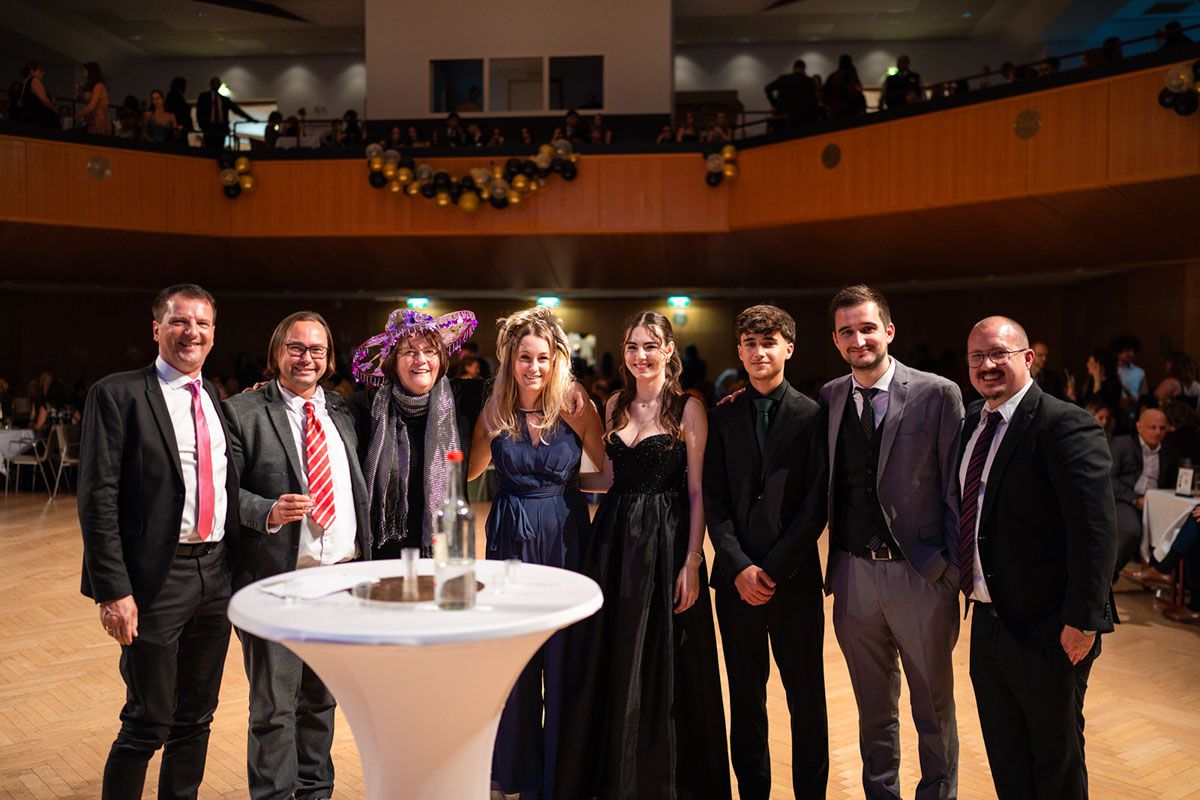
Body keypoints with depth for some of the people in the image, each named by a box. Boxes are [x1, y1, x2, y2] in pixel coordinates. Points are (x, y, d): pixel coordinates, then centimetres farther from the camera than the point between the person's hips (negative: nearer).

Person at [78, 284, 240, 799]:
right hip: (156, 578, -5)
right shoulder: (118, 394, -7)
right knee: (147, 724, 4)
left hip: (217, 574, 6)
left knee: (196, 716, 17)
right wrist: (113, 588, -16)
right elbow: (98, 498, -11)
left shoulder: (218, 400, 10)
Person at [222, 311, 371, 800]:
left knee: (321, 698, 18)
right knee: (274, 704, 6)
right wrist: (269, 512, -24)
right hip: (276, 578, -4)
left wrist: (364, 562, 8)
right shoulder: (242, 412, -4)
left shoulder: (343, 412, 11)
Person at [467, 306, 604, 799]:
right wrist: (493, 429, -4)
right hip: (512, 536, 2)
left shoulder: (575, 407, -7)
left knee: (564, 657, 7)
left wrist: (581, 422, -14)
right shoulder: (495, 410, -1)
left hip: (565, 536, -1)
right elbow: (470, 472, 6)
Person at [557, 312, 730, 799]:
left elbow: (698, 491, -8)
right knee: (607, 663, 11)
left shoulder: (688, 408, -6)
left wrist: (692, 562, -13)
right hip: (613, 539, 5)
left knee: (663, 668, 4)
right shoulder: (616, 405, 9)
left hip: (665, 543, -5)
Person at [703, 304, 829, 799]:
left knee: (806, 698, 7)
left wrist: (774, 568, -10)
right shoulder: (723, 418, 7)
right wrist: (741, 567, -8)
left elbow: (816, 504, -5)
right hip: (736, 577, 2)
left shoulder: (813, 415, -1)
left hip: (795, 577, -2)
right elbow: (714, 501, 3)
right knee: (745, 698, 12)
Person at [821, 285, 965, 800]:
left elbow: (956, 487, -6)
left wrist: (953, 567, -8)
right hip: (854, 576, 3)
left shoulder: (938, 394, -8)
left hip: (920, 575, -3)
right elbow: (827, 486, 6)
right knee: (873, 708, 20)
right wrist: (831, 566, 3)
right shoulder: (828, 397, 3)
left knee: (933, 708, 15)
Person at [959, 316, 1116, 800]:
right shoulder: (973, 421, 7)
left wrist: (1083, 620, -22)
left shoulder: (1065, 425, -18)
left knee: (1056, 759, 14)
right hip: (988, 620, 7)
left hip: (1047, 629, -7)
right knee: (1004, 758, 21)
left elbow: (1096, 529, -21)